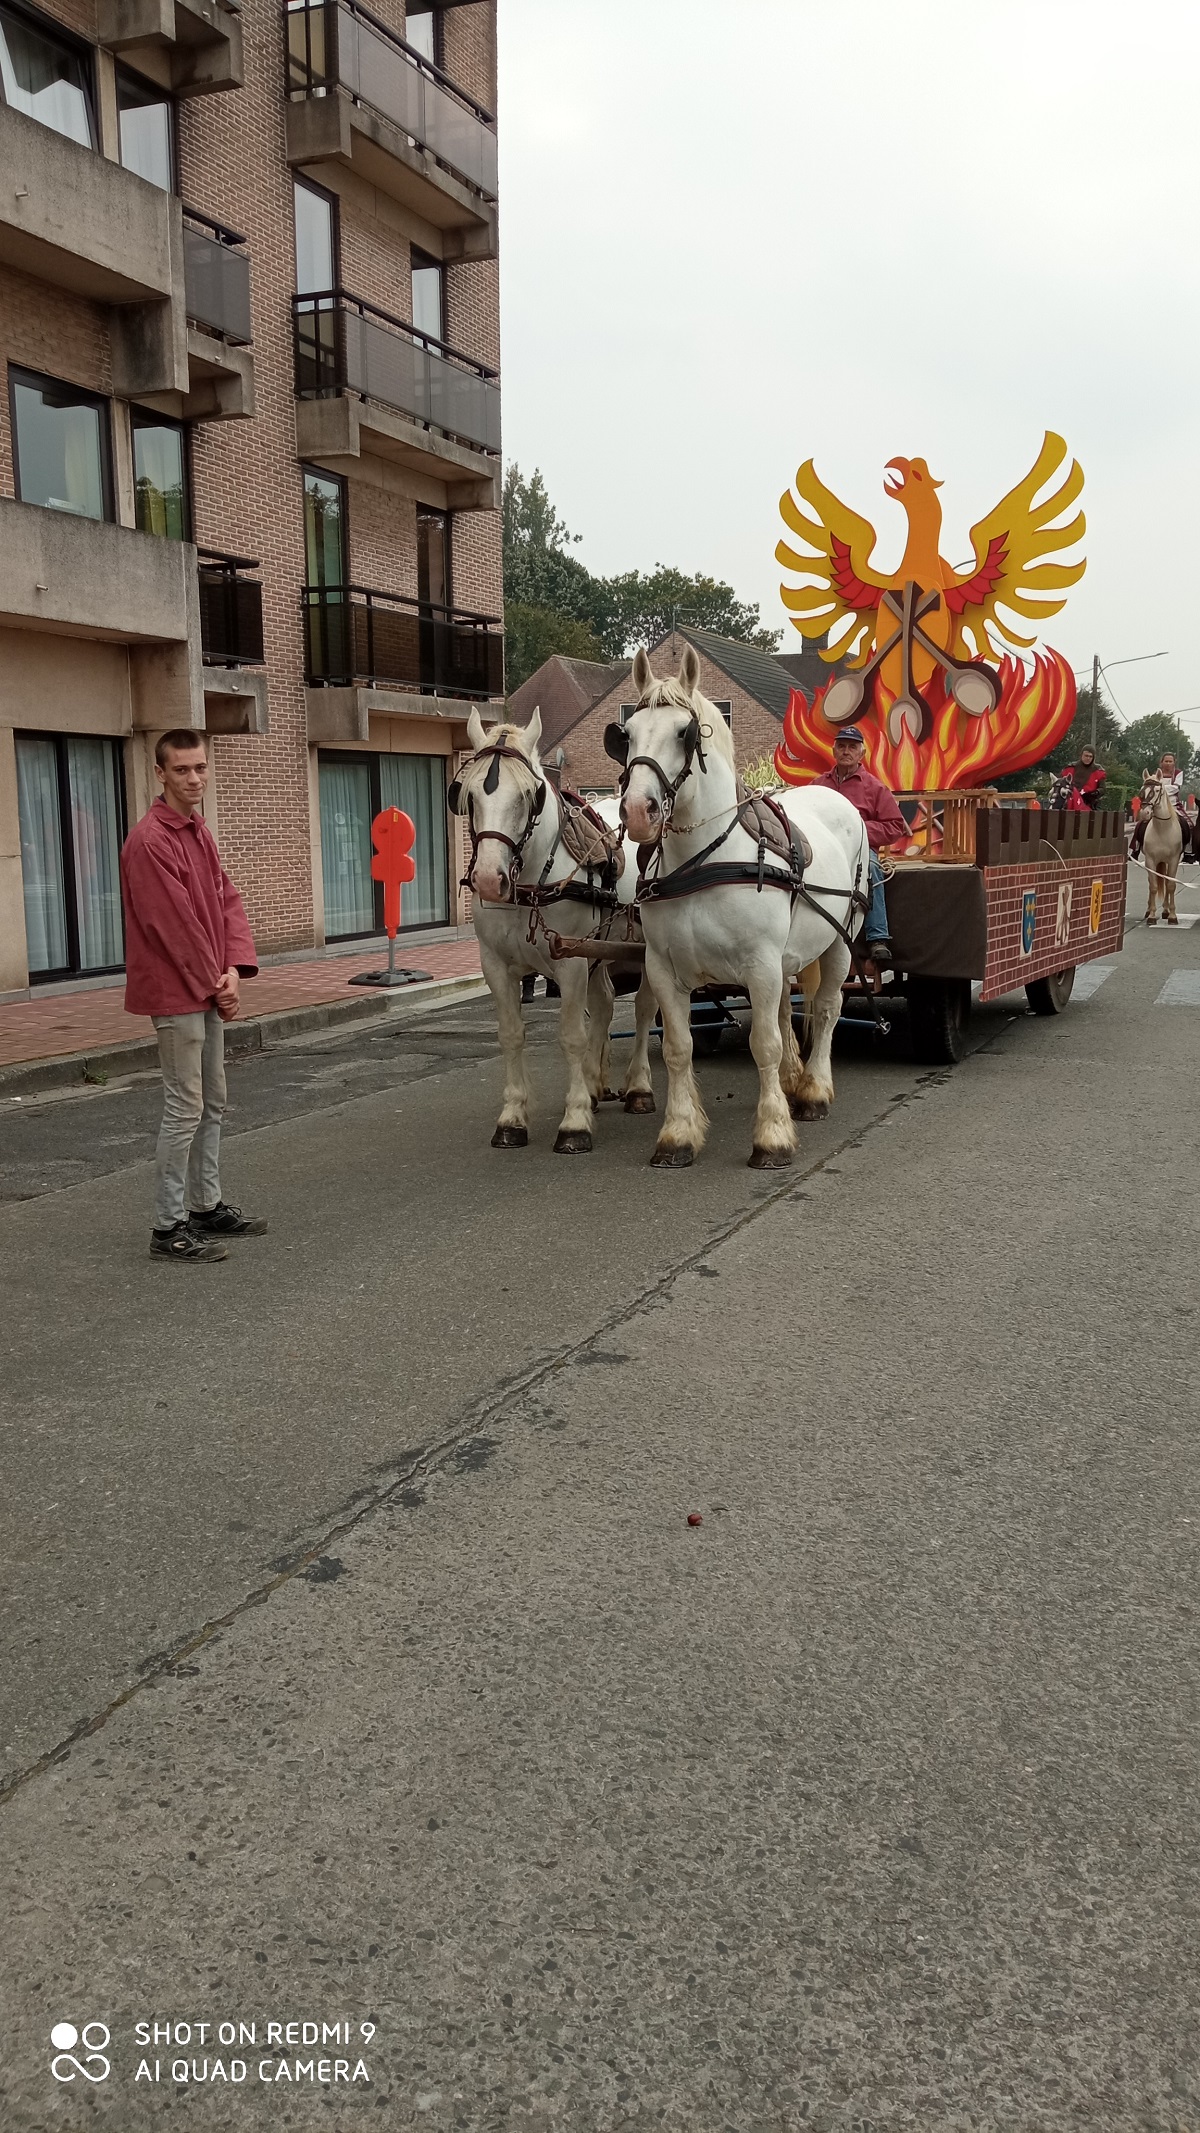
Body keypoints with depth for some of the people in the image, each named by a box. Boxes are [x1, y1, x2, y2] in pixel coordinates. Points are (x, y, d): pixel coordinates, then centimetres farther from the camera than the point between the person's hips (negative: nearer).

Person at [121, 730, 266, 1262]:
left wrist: (235, 968, -5)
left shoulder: (200, 832, 12)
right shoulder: (150, 840, -16)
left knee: (212, 1104, 16)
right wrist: (215, 984, -11)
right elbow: (174, 925, -18)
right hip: (176, 992, -9)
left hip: (208, 989, 9)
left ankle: (207, 1206, 27)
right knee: (185, 1108, -5)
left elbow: (227, 901, 10)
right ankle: (169, 1228, 3)